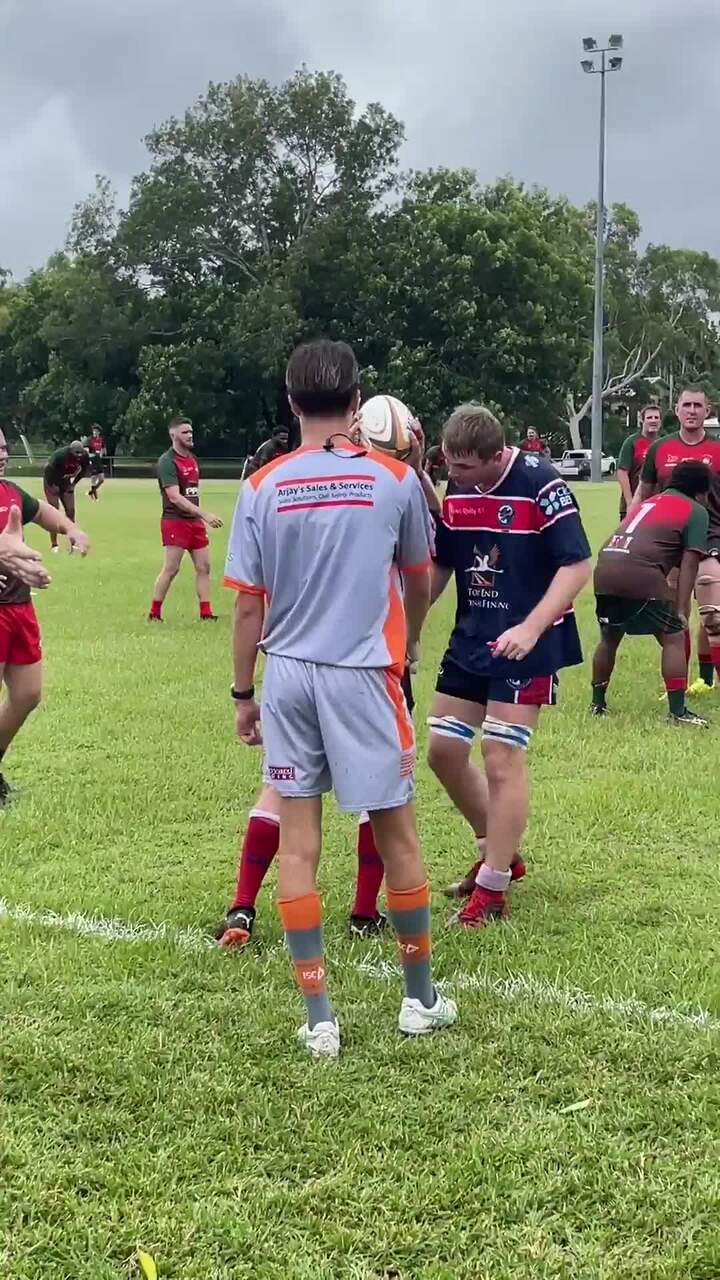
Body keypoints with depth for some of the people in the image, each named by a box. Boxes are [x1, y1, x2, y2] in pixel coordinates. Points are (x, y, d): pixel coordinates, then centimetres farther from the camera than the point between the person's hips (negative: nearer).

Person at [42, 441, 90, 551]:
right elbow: (49, 469, -26)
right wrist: (53, 485, -19)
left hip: (66, 482, 5)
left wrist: (74, 483, 0)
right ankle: (54, 545, -3)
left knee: (70, 511, 3)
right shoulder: (60, 455, -36)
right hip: (53, 481, -5)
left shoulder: (85, 457, -20)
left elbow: (83, 470, 1)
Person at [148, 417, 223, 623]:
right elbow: (175, 497, -21)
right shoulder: (167, 461, -13)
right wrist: (204, 514, -27)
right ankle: (154, 614, 4)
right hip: (175, 521, -8)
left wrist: (201, 518, 14)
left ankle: (206, 613, 10)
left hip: (195, 521, 8)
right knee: (171, 569, -7)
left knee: (203, 567, 5)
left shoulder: (192, 458, 13)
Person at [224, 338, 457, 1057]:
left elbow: (248, 605, -1)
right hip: (364, 674, -1)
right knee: (397, 835, 11)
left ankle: (318, 1017, 10)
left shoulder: (262, 488, -2)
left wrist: (242, 693, 11)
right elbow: (418, 579, 14)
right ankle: (421, 999, 25)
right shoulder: (395, 479, -2)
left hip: (287, 675, 2)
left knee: (297, 841, 7)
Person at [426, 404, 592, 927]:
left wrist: (531, 628, -28)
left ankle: (492, 890, 6)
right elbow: (442, 566, 14)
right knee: (443, 750, 9)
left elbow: (578, 564, -19)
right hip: (471, 638, 8)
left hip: (526, 645, -7)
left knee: (502, 759, -7)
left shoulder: (541, 485, -18)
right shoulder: (456, 490, 3)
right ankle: (500, 853, 29)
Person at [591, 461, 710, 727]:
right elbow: (689, 563, 1)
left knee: (609, 638, 25)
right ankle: (677, 711, 2)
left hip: (604, 569, 7)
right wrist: (681, 610, -1)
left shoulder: (649, 502, 31)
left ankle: (597, 703, 32)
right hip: (639, 574, -7)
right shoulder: (695, 511, 11)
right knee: (674, 638, 5)